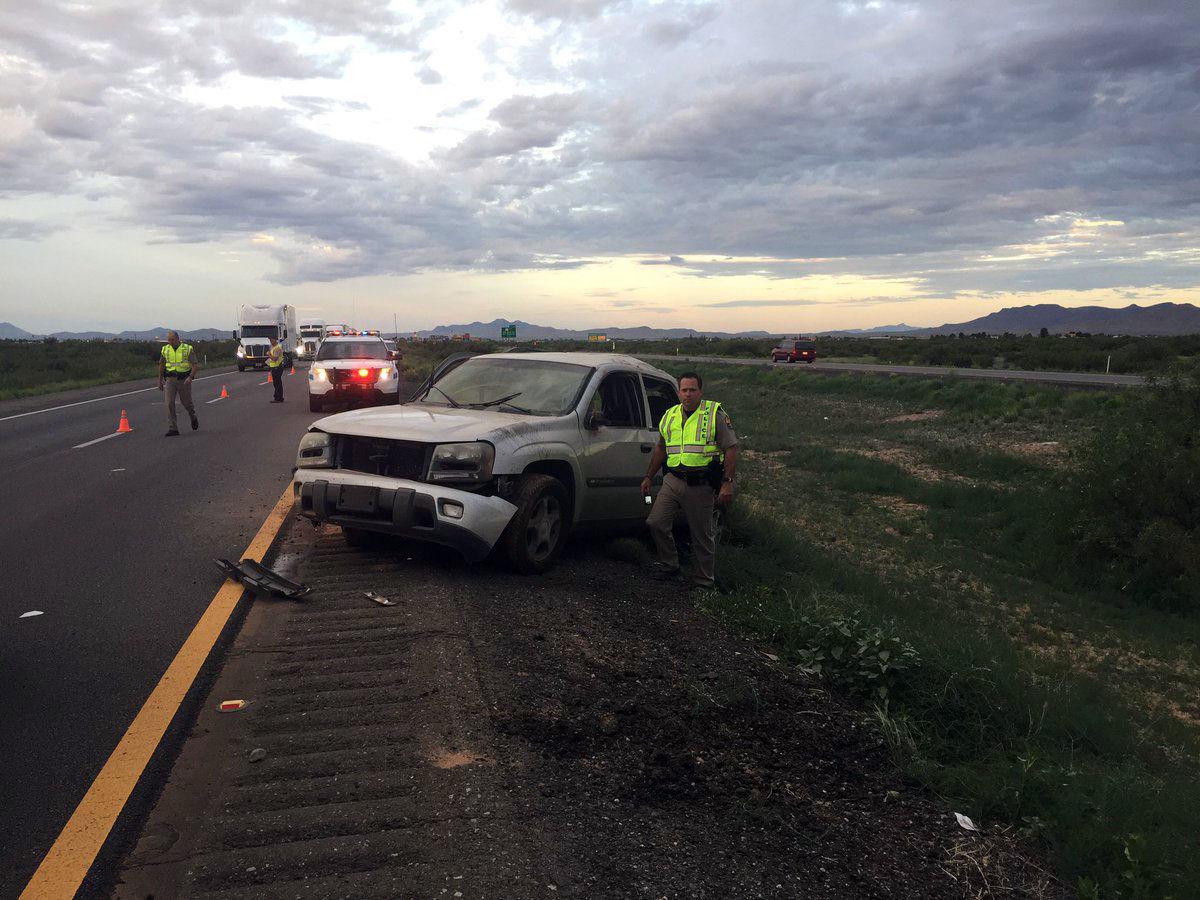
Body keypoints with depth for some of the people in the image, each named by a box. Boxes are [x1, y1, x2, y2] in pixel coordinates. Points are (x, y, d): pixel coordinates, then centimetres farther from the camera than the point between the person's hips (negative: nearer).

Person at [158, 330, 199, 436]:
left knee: (187, 402, 10)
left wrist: (190, 377, -24)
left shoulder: (188, 349, -6)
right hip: (170, 380, 2)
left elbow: (195, 365, -9)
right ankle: (172, 429, -10)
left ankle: (193, 417, 44)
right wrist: (160, 380, 18)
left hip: (184, 380, -2)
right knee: (169, 403, -11)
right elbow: (161, 365, 17)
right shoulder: (165, 349, 5)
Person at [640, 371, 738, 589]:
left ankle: (702, 581, 18)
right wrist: (649, 477, 22)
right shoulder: (669, 416, 12)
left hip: (701, 486, -5)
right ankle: (669, 567, 16)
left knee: (703, 535, 4)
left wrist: (727, 483, -14)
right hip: (673, 480, 5)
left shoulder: (715, 414, -4)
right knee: (656, 523, -3)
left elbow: (731, 449, -7)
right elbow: (661, 449, 24)